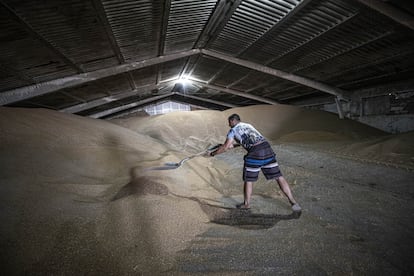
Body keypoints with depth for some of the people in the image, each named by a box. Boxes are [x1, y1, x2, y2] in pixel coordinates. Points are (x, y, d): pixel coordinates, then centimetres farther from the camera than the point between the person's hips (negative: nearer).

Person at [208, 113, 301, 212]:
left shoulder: (233, 130, 12)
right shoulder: (248, 125, 30)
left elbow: (224, 148, 11)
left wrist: (212, 153, 26)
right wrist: (233, 144, 55)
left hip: (255, 153, -5)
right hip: (267, 148, 6)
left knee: (248, 180, 13)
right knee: (279, 177, 7)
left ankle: (246, 204, 26)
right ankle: (293, 202, 6)